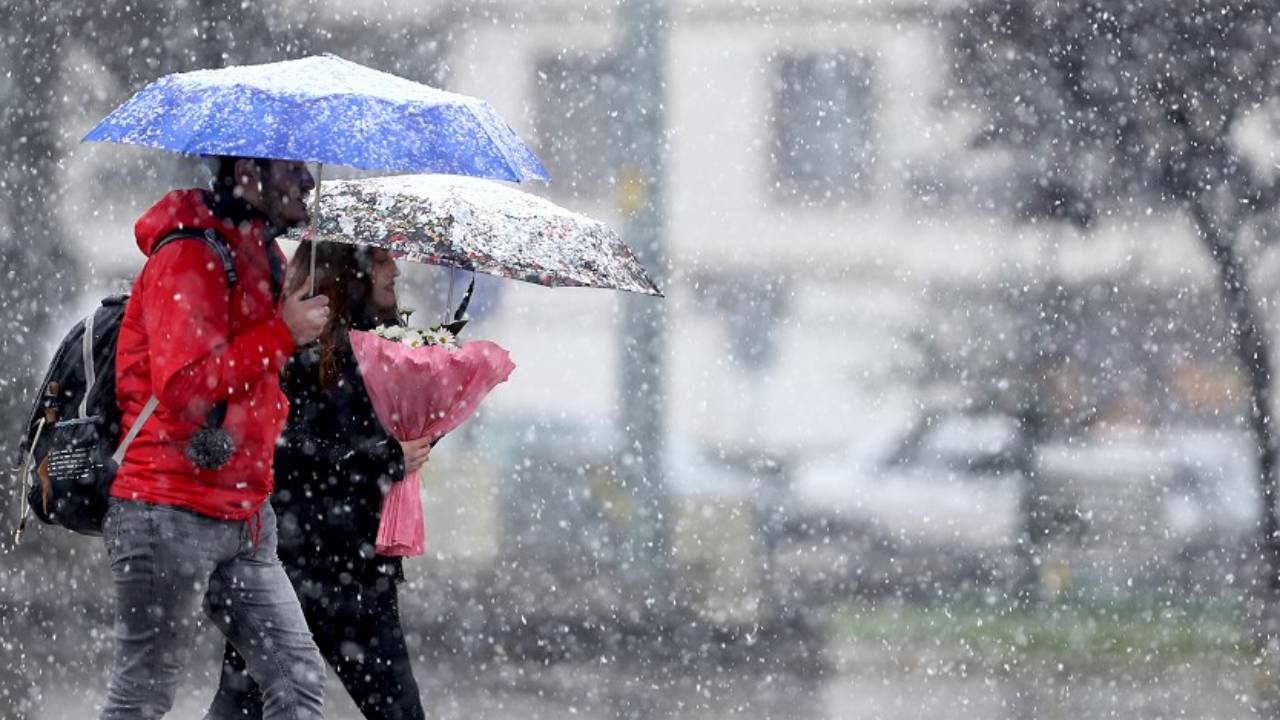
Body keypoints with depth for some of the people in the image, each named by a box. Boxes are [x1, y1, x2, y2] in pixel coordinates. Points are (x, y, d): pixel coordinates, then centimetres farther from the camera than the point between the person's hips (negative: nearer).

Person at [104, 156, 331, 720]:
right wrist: (283, 333, -19)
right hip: (171, 515, -9)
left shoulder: (260, 255, 17)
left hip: (243, 520, 9)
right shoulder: (189, 257, -13)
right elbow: (184, 388, -23)